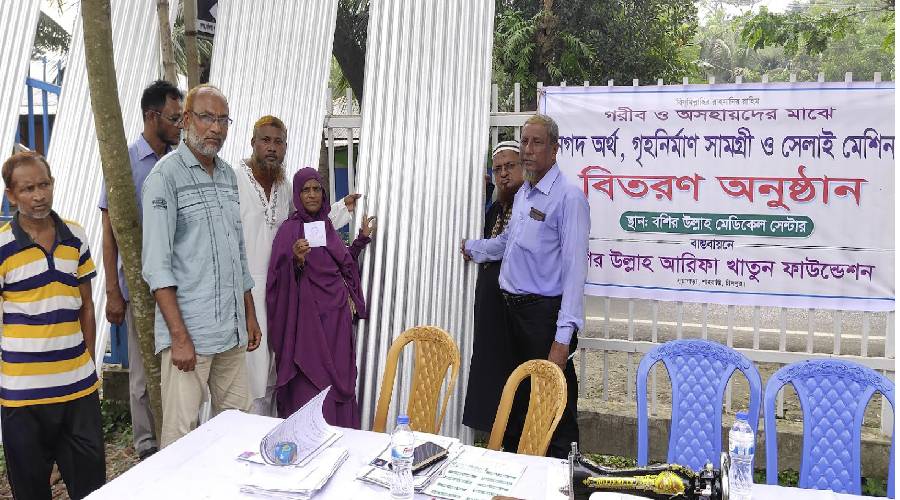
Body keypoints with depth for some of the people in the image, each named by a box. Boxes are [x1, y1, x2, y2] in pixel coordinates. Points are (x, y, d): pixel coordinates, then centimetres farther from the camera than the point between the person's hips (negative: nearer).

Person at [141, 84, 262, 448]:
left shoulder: (228, 175, 14)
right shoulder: (166, 175, -7)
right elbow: (156, 264, -12)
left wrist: (250, 315, 18)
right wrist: (179, 336, -17)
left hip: (233, 330, 7)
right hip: (189, 330, -6)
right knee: (181, 433, -2)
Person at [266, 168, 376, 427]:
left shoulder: (326, 225, 12)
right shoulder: (290, 229, -8)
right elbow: (283, 280, -12)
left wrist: (363, 238, 17)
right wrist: (297, 260, -30)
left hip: (337, 316, 7)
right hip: (310, 317, -6)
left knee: (338, 378, 10)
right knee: (312, 385, -5)